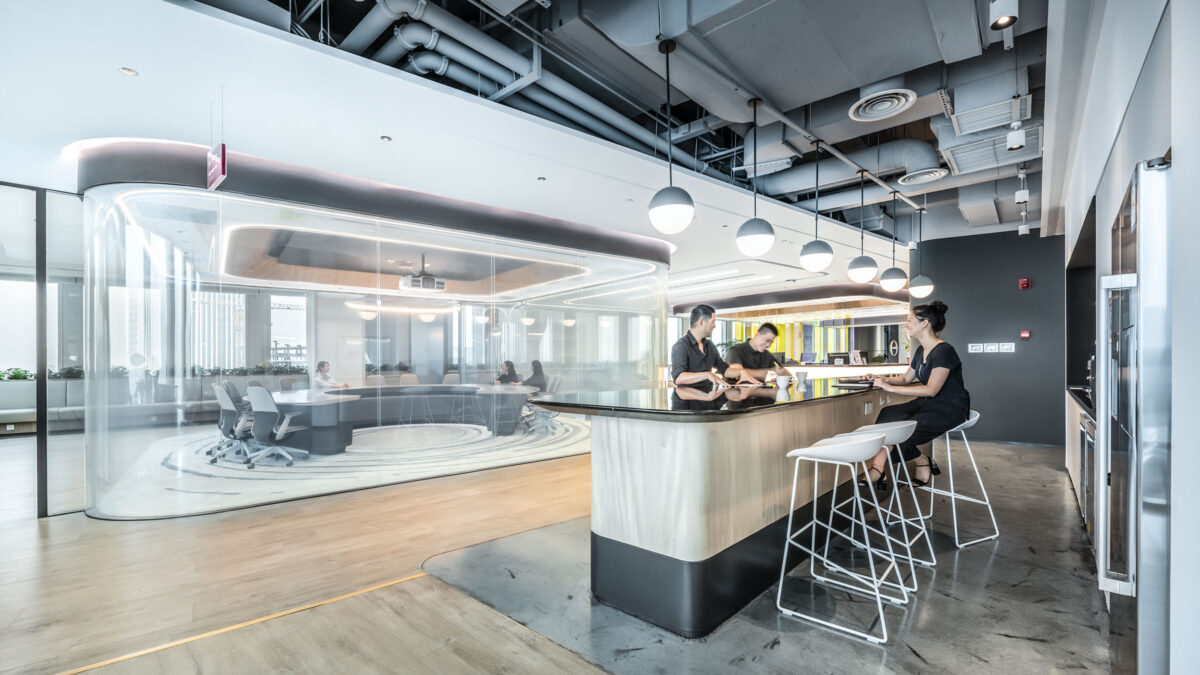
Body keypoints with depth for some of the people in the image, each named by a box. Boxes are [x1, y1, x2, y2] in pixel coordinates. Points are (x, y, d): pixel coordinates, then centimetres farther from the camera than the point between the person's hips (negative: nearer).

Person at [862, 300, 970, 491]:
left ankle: (923, 462, 4)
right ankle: (877, 467, -24)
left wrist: (891, 388, -24)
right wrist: (883, 380, -1)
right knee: (887, 415, -17)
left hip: (949, 410, -8)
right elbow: (906, 379, 18)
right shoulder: (921, 351, 10)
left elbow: (931, 390, -24)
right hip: (927, 404, 8)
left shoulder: (944, 350, -18)